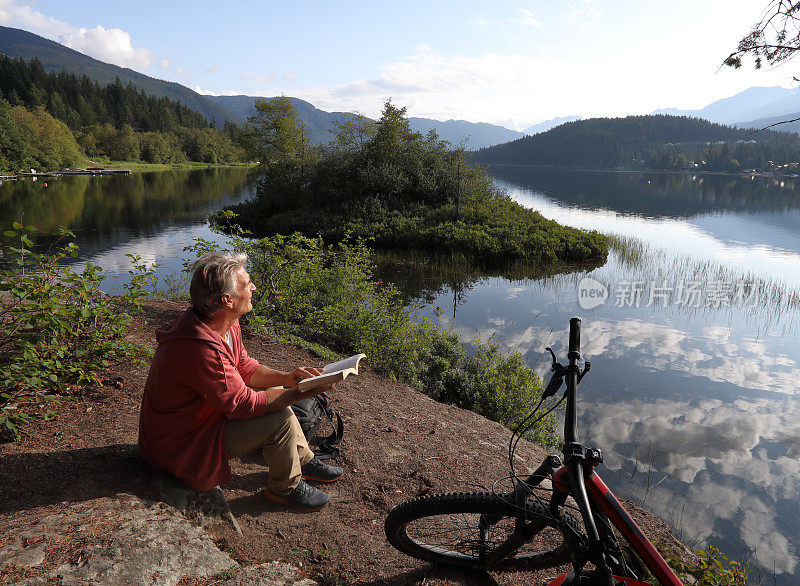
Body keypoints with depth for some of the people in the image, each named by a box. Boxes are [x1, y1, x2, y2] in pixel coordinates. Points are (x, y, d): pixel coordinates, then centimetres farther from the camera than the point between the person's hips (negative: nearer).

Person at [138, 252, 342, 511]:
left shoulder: (227, 324, -6)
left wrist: (285, 378, -8)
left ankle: (304, 461, 28)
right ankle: (286, 487, 7)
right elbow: (242, 404, -30)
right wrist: (301, 393, -25)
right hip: (182, 446, -10)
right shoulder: (200, 348, -37)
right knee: (280, 418, -19)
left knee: (276, 393, 13)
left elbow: (244, 366, 7)